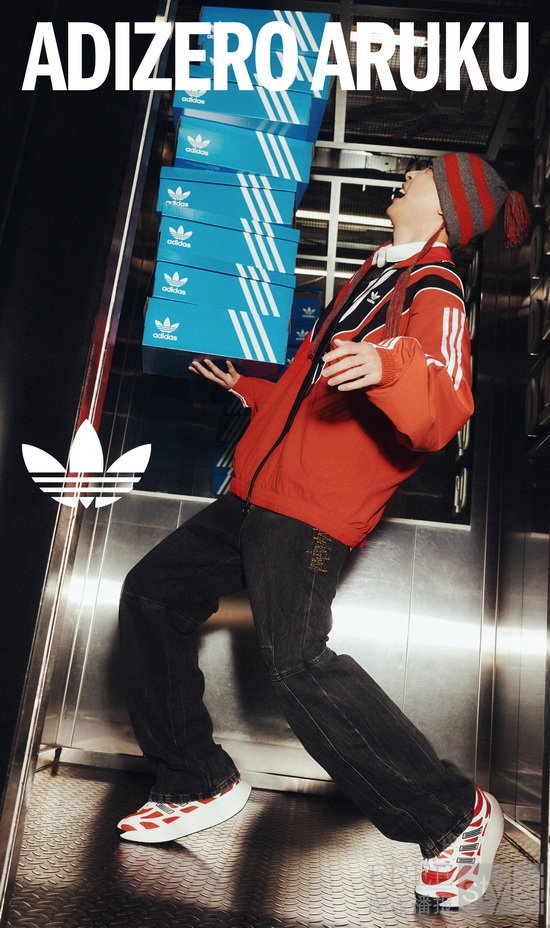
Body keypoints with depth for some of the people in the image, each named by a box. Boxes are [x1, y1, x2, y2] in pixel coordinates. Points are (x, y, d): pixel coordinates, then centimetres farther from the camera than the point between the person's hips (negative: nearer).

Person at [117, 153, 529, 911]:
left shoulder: (434, 293, -4)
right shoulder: (376, 278, 24)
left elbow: (442, 412, -24)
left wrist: (388, 365, -41)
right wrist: (245, 386, 37)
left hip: (314, 508, -10)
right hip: (258, 493, 10)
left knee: (298, 660, -25)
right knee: (151, 594, 9)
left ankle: (456, 815, -4)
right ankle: (201, 783, 18)